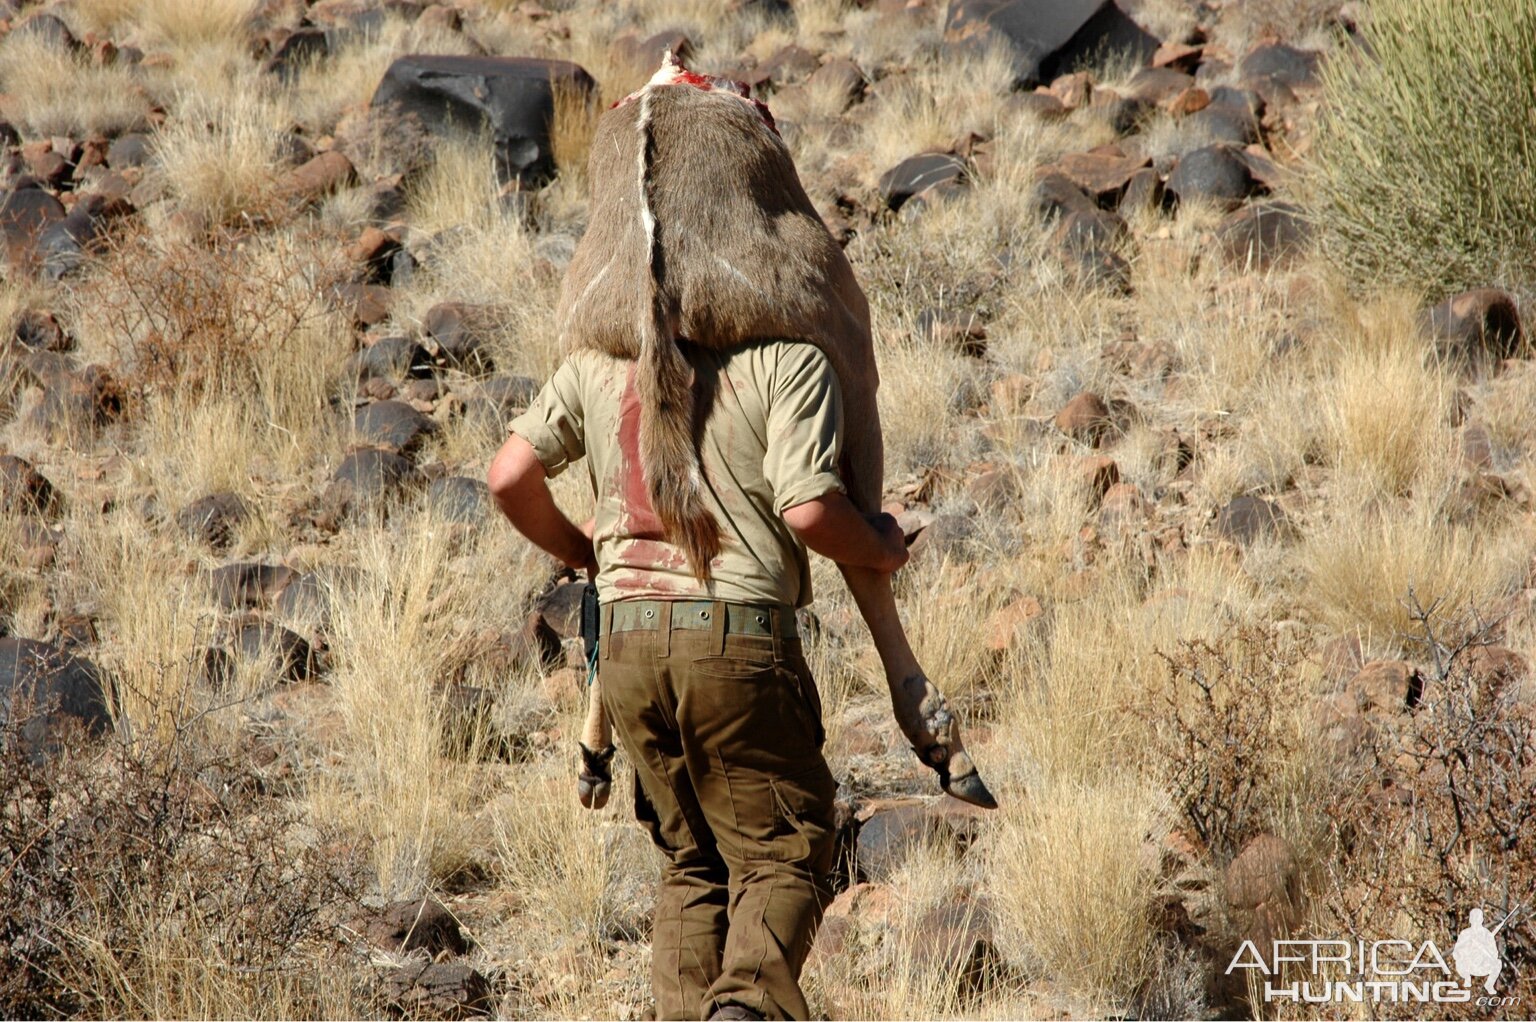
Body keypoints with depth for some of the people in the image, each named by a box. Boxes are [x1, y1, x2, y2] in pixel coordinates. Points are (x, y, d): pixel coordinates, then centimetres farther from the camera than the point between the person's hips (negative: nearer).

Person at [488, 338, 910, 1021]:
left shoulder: (599, 359, 13)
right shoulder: (790, 359, 0)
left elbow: (511, 477, 5)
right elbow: (809, 510, -12)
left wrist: (576, 549, 23)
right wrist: (879, 549, 8)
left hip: (626, 637, 4)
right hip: (736, 634, -4)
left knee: (693, 859, 17)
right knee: (781, 853, 4)